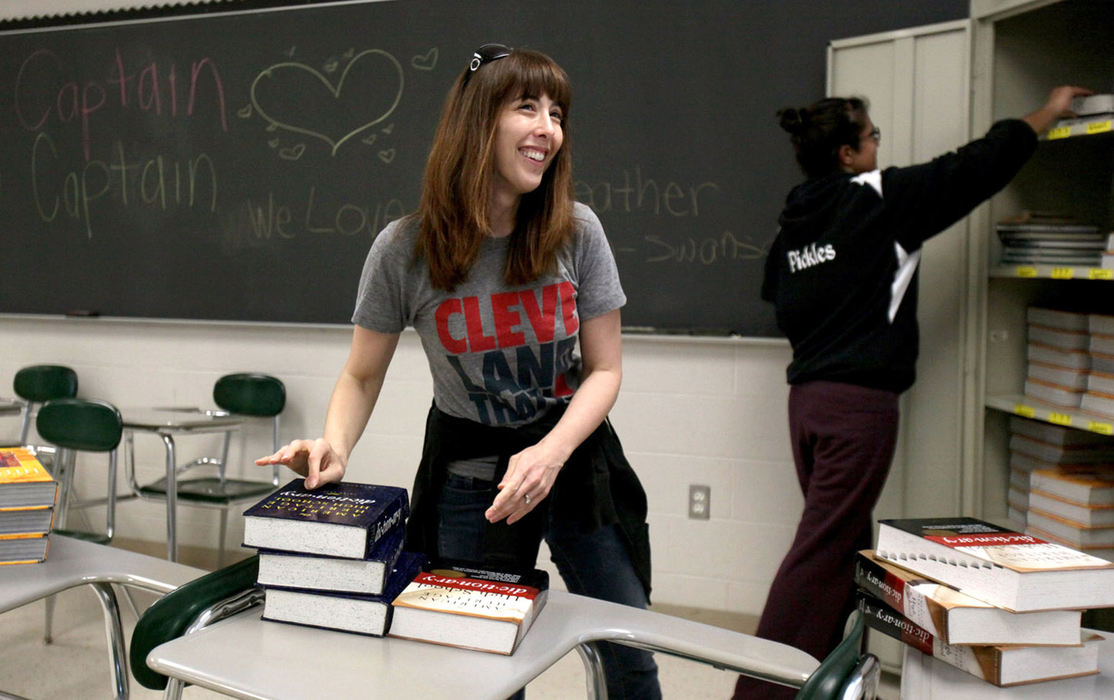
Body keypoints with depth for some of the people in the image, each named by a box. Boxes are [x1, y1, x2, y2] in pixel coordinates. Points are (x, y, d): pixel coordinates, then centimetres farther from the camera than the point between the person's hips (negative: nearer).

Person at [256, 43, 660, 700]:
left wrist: (550, 453, -22)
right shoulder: (404, 249, -13)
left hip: (576, 462, 2)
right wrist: (335, 446, -21)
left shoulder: (578, 232, -11)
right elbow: (362, 377, -2)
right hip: (467, 478, -1)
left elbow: (604, 369, -6)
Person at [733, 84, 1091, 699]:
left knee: (841, 542, 17)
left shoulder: (794, 221, 10)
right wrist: (1047, 113, 13)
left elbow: (779, 300, 20)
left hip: (807, 395, 8)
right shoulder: (880, 200, -8)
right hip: (861, 401, -8)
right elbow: (977, 167, -1)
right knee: (821, 551, -6)